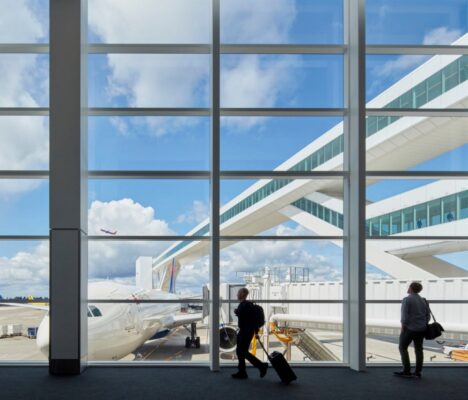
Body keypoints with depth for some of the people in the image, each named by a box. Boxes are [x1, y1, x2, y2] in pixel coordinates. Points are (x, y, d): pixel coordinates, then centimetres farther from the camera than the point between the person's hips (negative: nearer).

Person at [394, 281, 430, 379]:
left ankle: (406, 371, 0)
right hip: (421, 329, 7)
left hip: (410, 328, -7)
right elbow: (428, 315, 11)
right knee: (418, 349, 9)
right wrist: (424, 326, 16)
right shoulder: (423, 300, 9)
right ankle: (418, 372, 12)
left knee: (402, 347, 3)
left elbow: (404, 316, -17)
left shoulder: (407, 299, -13)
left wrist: (403, 328, -8)